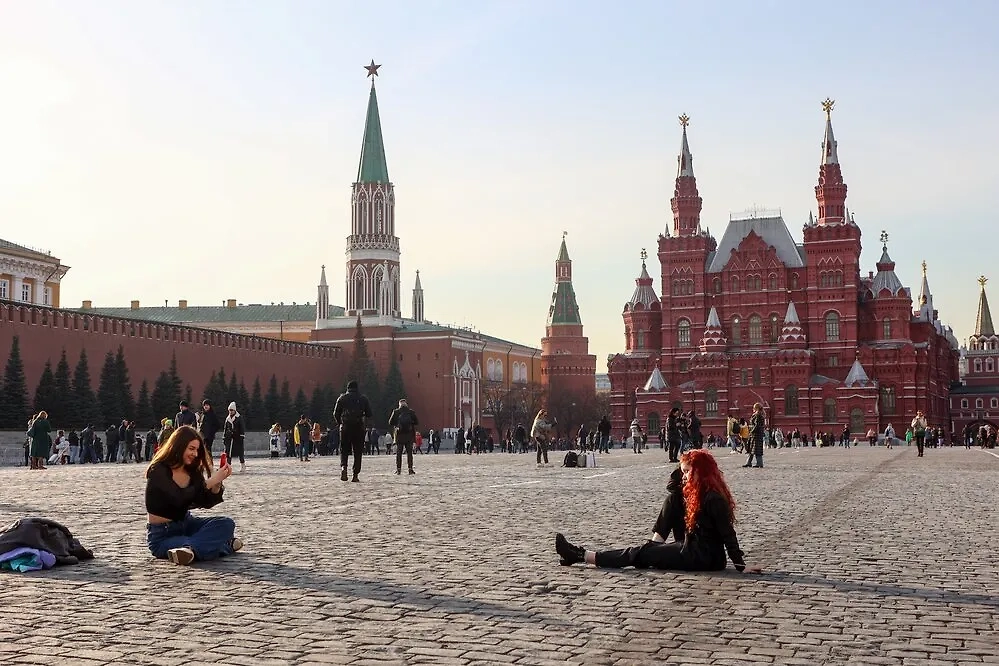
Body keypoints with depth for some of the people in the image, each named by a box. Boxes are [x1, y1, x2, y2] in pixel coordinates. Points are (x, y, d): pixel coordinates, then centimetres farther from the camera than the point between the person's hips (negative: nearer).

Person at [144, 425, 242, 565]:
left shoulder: (192, 470, 5)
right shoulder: (159, 471, -16)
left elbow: (207, 503, 4)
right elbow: (179, 499, -28)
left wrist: (218, 482, -14)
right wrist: (211, 482, -27)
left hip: (185, 524, 8)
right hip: (161, 534, -8)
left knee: (227, 523, -19)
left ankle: (191, 548, -33)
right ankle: (226, 545, -17)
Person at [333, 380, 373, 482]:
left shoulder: (342, 398, 4)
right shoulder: (363, 399, 4)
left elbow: (336, 414, 3)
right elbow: (369, 414, 4)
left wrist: (340, 423, 21)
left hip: (345, 427, 0)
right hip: (359, 428, 0)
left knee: (344, 450, 9)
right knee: (357, 452, 6)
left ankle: (343, 466, -18)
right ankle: (355, 475, 1)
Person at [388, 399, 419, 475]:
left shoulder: (396, 412, -1)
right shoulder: (411, 412, 0)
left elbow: (390, 423, -1)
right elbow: (417, 422, 0)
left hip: (399, 434, 0)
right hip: (409, 435, 0)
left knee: (398, 452, 7)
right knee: (409, 452, 6)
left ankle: (398, 469, 3)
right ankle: (410, 469, 1)